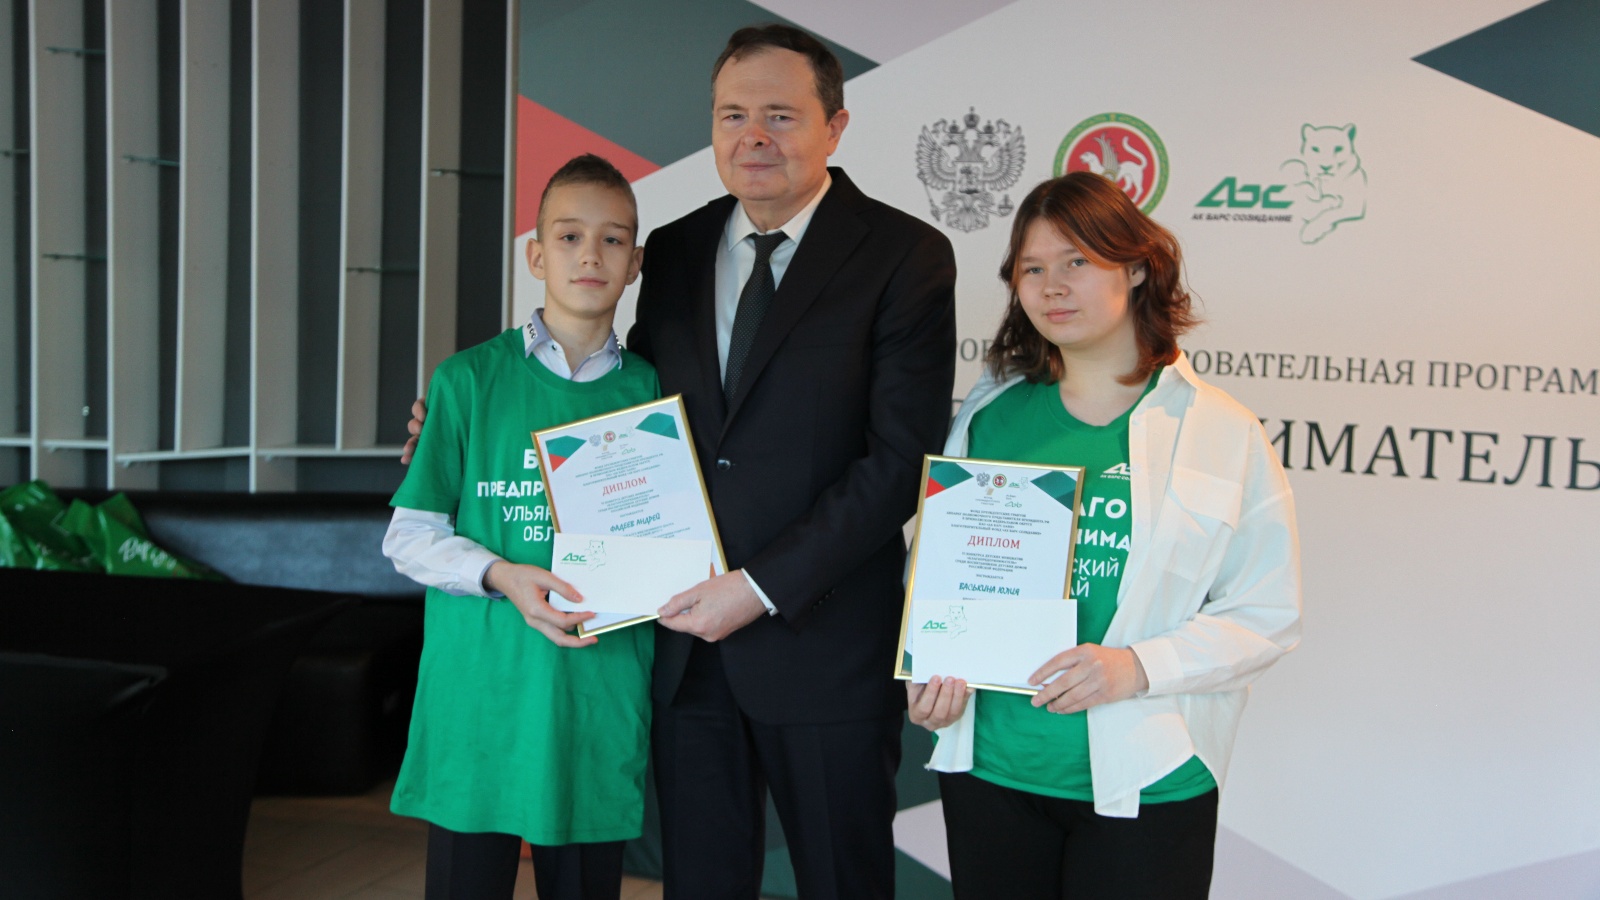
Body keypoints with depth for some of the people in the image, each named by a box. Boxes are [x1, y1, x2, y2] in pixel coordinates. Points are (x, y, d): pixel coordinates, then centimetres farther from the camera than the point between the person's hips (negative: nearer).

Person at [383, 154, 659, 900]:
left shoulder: (650, 392, 7)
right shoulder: (469, 380, 0)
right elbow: (409, 536, 0)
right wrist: (501, 575, -15)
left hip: (602, 697, 2)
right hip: (480, 692, -2)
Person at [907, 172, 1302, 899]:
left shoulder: (1222, 433, -3)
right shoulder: (991, 415, 4)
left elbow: (1266, 615, -5)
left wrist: (1139, 666, -18)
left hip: (1144, 785, -2)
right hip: (989, 768, 2)